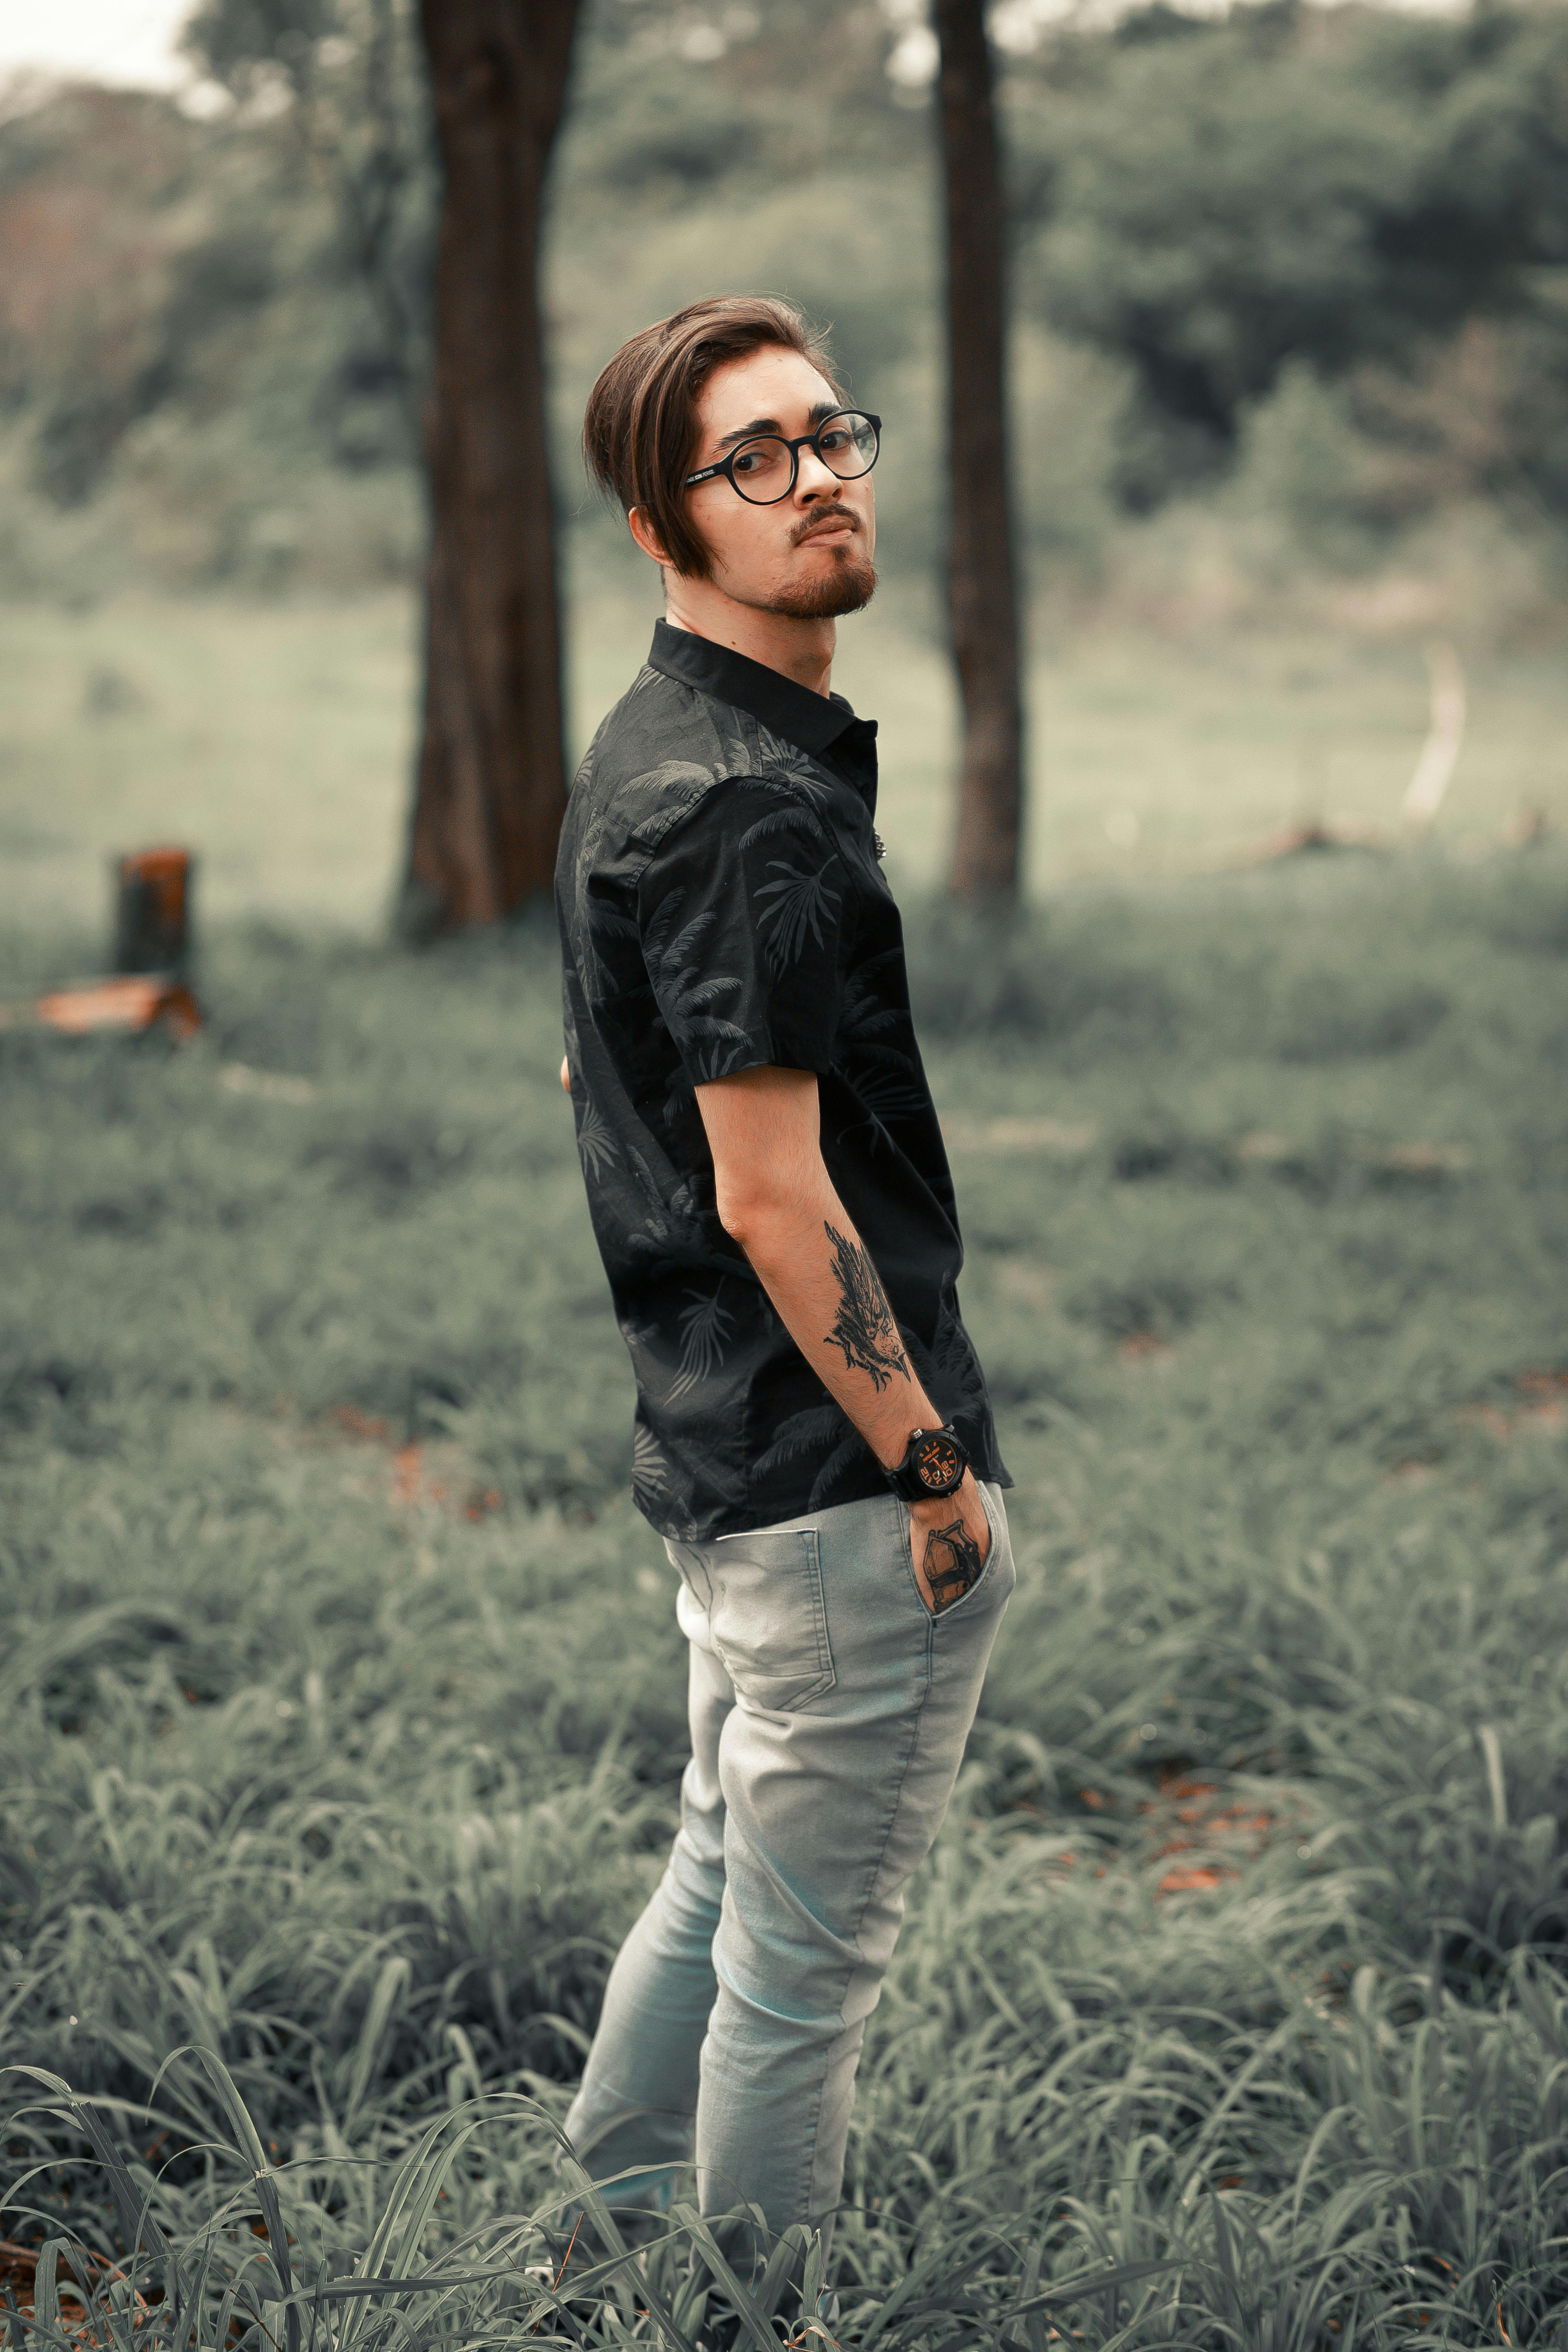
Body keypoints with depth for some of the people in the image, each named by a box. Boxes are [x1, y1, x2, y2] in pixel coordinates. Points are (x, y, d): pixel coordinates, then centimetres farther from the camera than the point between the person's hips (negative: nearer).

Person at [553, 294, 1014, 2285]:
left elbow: (601, 1085, 21)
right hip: (835, 1459, -10)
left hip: (712, 1433, 10)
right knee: (809, 1957, 2)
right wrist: (934, 1463, -16)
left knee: (725, 1877, 25)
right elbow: (772, 1193, -23)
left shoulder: (643, 754, 11)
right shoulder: (753, 800, -21)